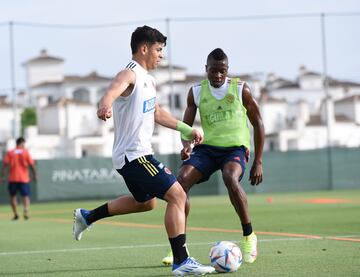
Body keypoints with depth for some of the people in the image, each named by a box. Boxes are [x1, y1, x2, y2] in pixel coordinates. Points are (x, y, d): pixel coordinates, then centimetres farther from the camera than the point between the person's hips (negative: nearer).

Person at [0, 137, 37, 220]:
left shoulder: (10, 153, 3)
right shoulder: (25, 152, 0)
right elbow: (32, 164, -4)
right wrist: (35, 175, 7)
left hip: (12, 179, 1)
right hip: (24, 179, -1)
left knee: (13, 196, 14)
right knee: (26, 196, 2)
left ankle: (15, 214, 7)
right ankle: (26, 212, -20)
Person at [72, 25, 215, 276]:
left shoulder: (148, 80, 15)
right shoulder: (130, 74, -16)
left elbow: (156, 112, 31)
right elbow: (114, 89, -40)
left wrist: (186, 129, 31)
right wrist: (106, 105, -62)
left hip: (134, 154, 11)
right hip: (134, 154, -11)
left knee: (146, 202, 29)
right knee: (177, 195, -16)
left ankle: (87, 217, 37)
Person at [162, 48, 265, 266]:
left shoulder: (241, 89, -4)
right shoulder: (196, 92, 3)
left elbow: (258, 124, 2)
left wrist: (258, 162, -2)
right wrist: (186, 145, -16)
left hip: (235, 148, -3)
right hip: (208, 147, 3)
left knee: (230, 178, -36)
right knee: (181, 181, -22)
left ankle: (249, 236, -20)